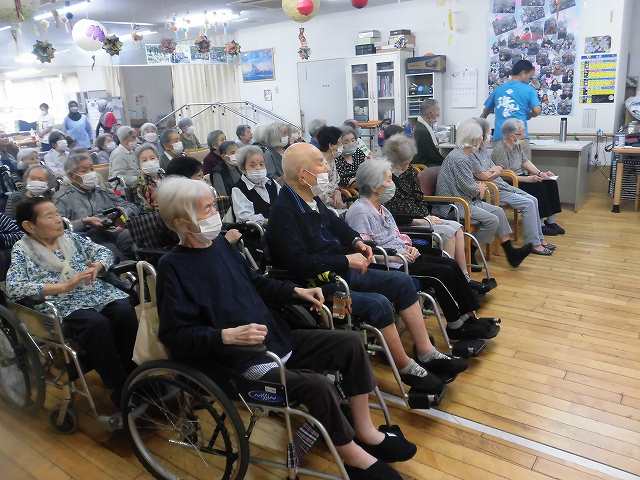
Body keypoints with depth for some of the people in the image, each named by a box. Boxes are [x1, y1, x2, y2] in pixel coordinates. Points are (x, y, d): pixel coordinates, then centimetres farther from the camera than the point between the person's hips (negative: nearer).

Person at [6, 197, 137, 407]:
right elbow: (14, 287, -12)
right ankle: (121, 389, -19)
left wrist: (96, 267, -7)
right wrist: (64, 286, -19)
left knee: (126, 312, -25)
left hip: (98, 293, 5)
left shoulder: (71, 237, 16)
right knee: (97, 323, -34)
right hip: (64, 307, -4)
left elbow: (104, 251, 18)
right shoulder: (22, 251, 3)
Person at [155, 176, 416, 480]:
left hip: (277, 338, 9)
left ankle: (364, 431, 14)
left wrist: (296, 291, 9)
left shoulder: (220, 244, 9)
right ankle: (351, 455, 1)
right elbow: (174, 334, -19)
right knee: (315, 385, -28)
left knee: (350, 343, 1)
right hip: (240, 360, -8)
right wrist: (227, 335, -32)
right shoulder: (174, 267, -14)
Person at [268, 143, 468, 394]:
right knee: (378, 304, -25)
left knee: (402, 281, 4)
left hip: (340, 270, 10)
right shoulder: (283, 211, -22)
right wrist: (346, 260, -22)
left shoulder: (312, 198, 4)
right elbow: (299, 263, -29)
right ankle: (406, 368, -1)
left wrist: (357, 241, 5)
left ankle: (426, 353, 11)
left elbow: (334, 222, 23)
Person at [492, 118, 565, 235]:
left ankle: (551, 221, -5)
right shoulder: (500, 149, -20)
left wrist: (540, 173, -1)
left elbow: (526, 161, 13)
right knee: (538, 187, -25)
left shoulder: (518, 144, 8)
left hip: (521, 176, 9)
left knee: (550, 182, -6)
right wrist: (528, 179, -24)